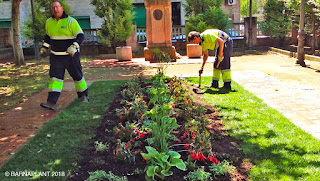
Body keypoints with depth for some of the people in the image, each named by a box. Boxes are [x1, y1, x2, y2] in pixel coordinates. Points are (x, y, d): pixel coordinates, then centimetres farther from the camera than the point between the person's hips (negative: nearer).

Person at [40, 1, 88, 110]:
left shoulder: (71, 21, -10)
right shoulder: (49, 22, 7)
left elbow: (81, 36, -15)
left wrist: (74, 47, -29)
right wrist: (44, 48, 19)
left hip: (71, 56, -4)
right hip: (56, 57, 4)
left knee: (77, 76, 9)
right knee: (55, 77, -6)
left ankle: (83, 96, 31)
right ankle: (51, 102, -11)